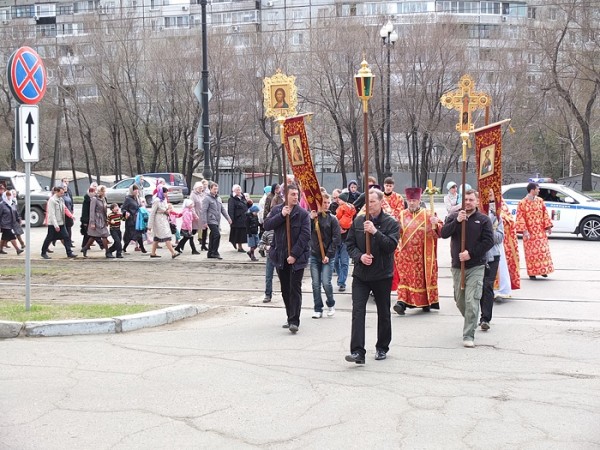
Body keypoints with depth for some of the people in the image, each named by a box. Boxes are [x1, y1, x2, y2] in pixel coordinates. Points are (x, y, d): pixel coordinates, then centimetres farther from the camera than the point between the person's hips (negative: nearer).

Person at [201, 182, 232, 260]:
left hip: (217, 221, 8)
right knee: (217, 235, -16)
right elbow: (204, 211, -11)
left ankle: (210, 253, 18)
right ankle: (215, 252, -10)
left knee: (212, 237, 12)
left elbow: (222, 209, 23)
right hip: (211, 220, -8)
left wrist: (228, 218, 16)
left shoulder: (218, 198, 17)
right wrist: (204, 222, -17)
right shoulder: (207, 198, -7)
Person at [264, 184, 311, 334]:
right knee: (285, 289, 12)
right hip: (280, 256, 4)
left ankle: (294, 321, -9)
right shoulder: (277, 210, 6)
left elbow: (305, 235, -11)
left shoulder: (303, 213, -6)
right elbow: (267, 225, -4)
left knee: (295, 289, -8)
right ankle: (290, 317, 24)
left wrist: (294, 254, -17)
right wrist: (281, 215, -16)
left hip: (297, 257, -4)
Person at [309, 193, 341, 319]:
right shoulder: (312, 217, 5)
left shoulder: (332, 219, -1)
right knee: (315, 284, 2)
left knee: (326, 282, -9)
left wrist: (328, 254, -10)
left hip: (328, 256, -3)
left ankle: (331, 305, 15)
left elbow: (336, 239, -4)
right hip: (314, 255, 3)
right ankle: (318, 309, 11)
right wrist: (311, 218, -15)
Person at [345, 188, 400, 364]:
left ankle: (382, 348, 29)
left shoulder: (391, 223, -5)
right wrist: (360, 256, -13)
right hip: (360, 275, 1)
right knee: (358, 311, -11)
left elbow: (391, 245, -17)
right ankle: (357, 352, -15)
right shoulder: (358, 222, 4)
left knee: (383, 313, 12)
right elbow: (350, 245, 6)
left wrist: (375, 232, -25)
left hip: (382, 275, -1)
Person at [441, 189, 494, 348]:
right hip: (457, 266, 4)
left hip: (476, 267, -3)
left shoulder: (483, 220, 1)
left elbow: (488, 241, -6)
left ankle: (469, 335, -10)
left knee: (472, 301, -12)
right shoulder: (454, 216, 7)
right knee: (459, 300, 13)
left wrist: (471, 253, -14)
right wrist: (457, 221, -20)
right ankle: (471, 323, 38)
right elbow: (444, 233, -7)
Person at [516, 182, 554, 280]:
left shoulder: (540, 201, 7)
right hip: (530, 233, -4)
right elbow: (520, 218, -10)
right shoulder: (522, 203, -8)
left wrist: (548, 226, 2)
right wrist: (524, 230, -16)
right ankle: (532, 272, 6)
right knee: (531, 253, -1)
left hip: (541, 232, 4)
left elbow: (545, 214, 9)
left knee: (543, 251, 4)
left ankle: (543, 270, 15)